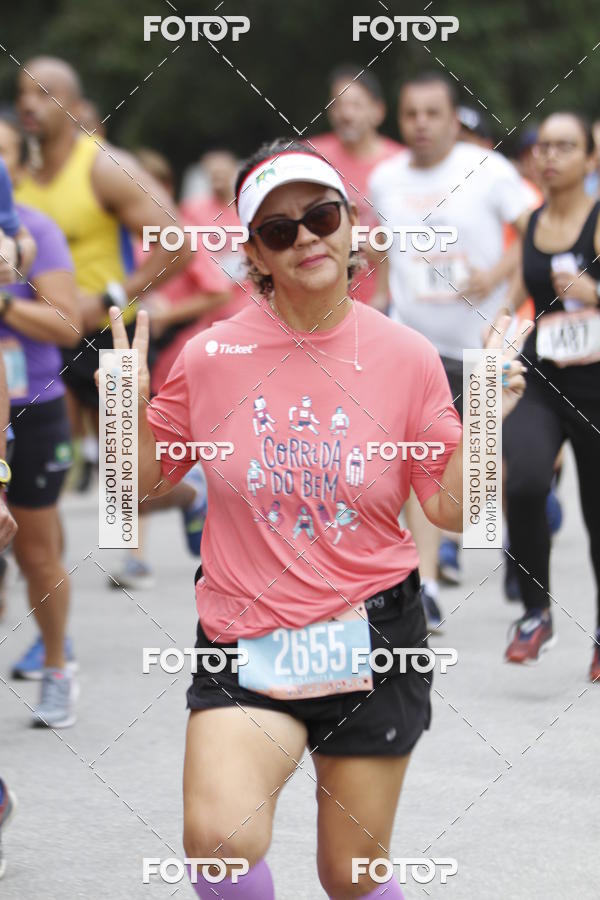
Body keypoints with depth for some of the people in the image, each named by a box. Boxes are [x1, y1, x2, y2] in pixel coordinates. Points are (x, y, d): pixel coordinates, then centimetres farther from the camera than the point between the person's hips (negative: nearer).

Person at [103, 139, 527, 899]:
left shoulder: (407, 356, -2)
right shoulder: (212, 355, -3)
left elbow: (451, 512, 2)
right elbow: (145, 483, 9)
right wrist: (131, 406, -9)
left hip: (374, 641, 1)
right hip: (245, 644, -1)